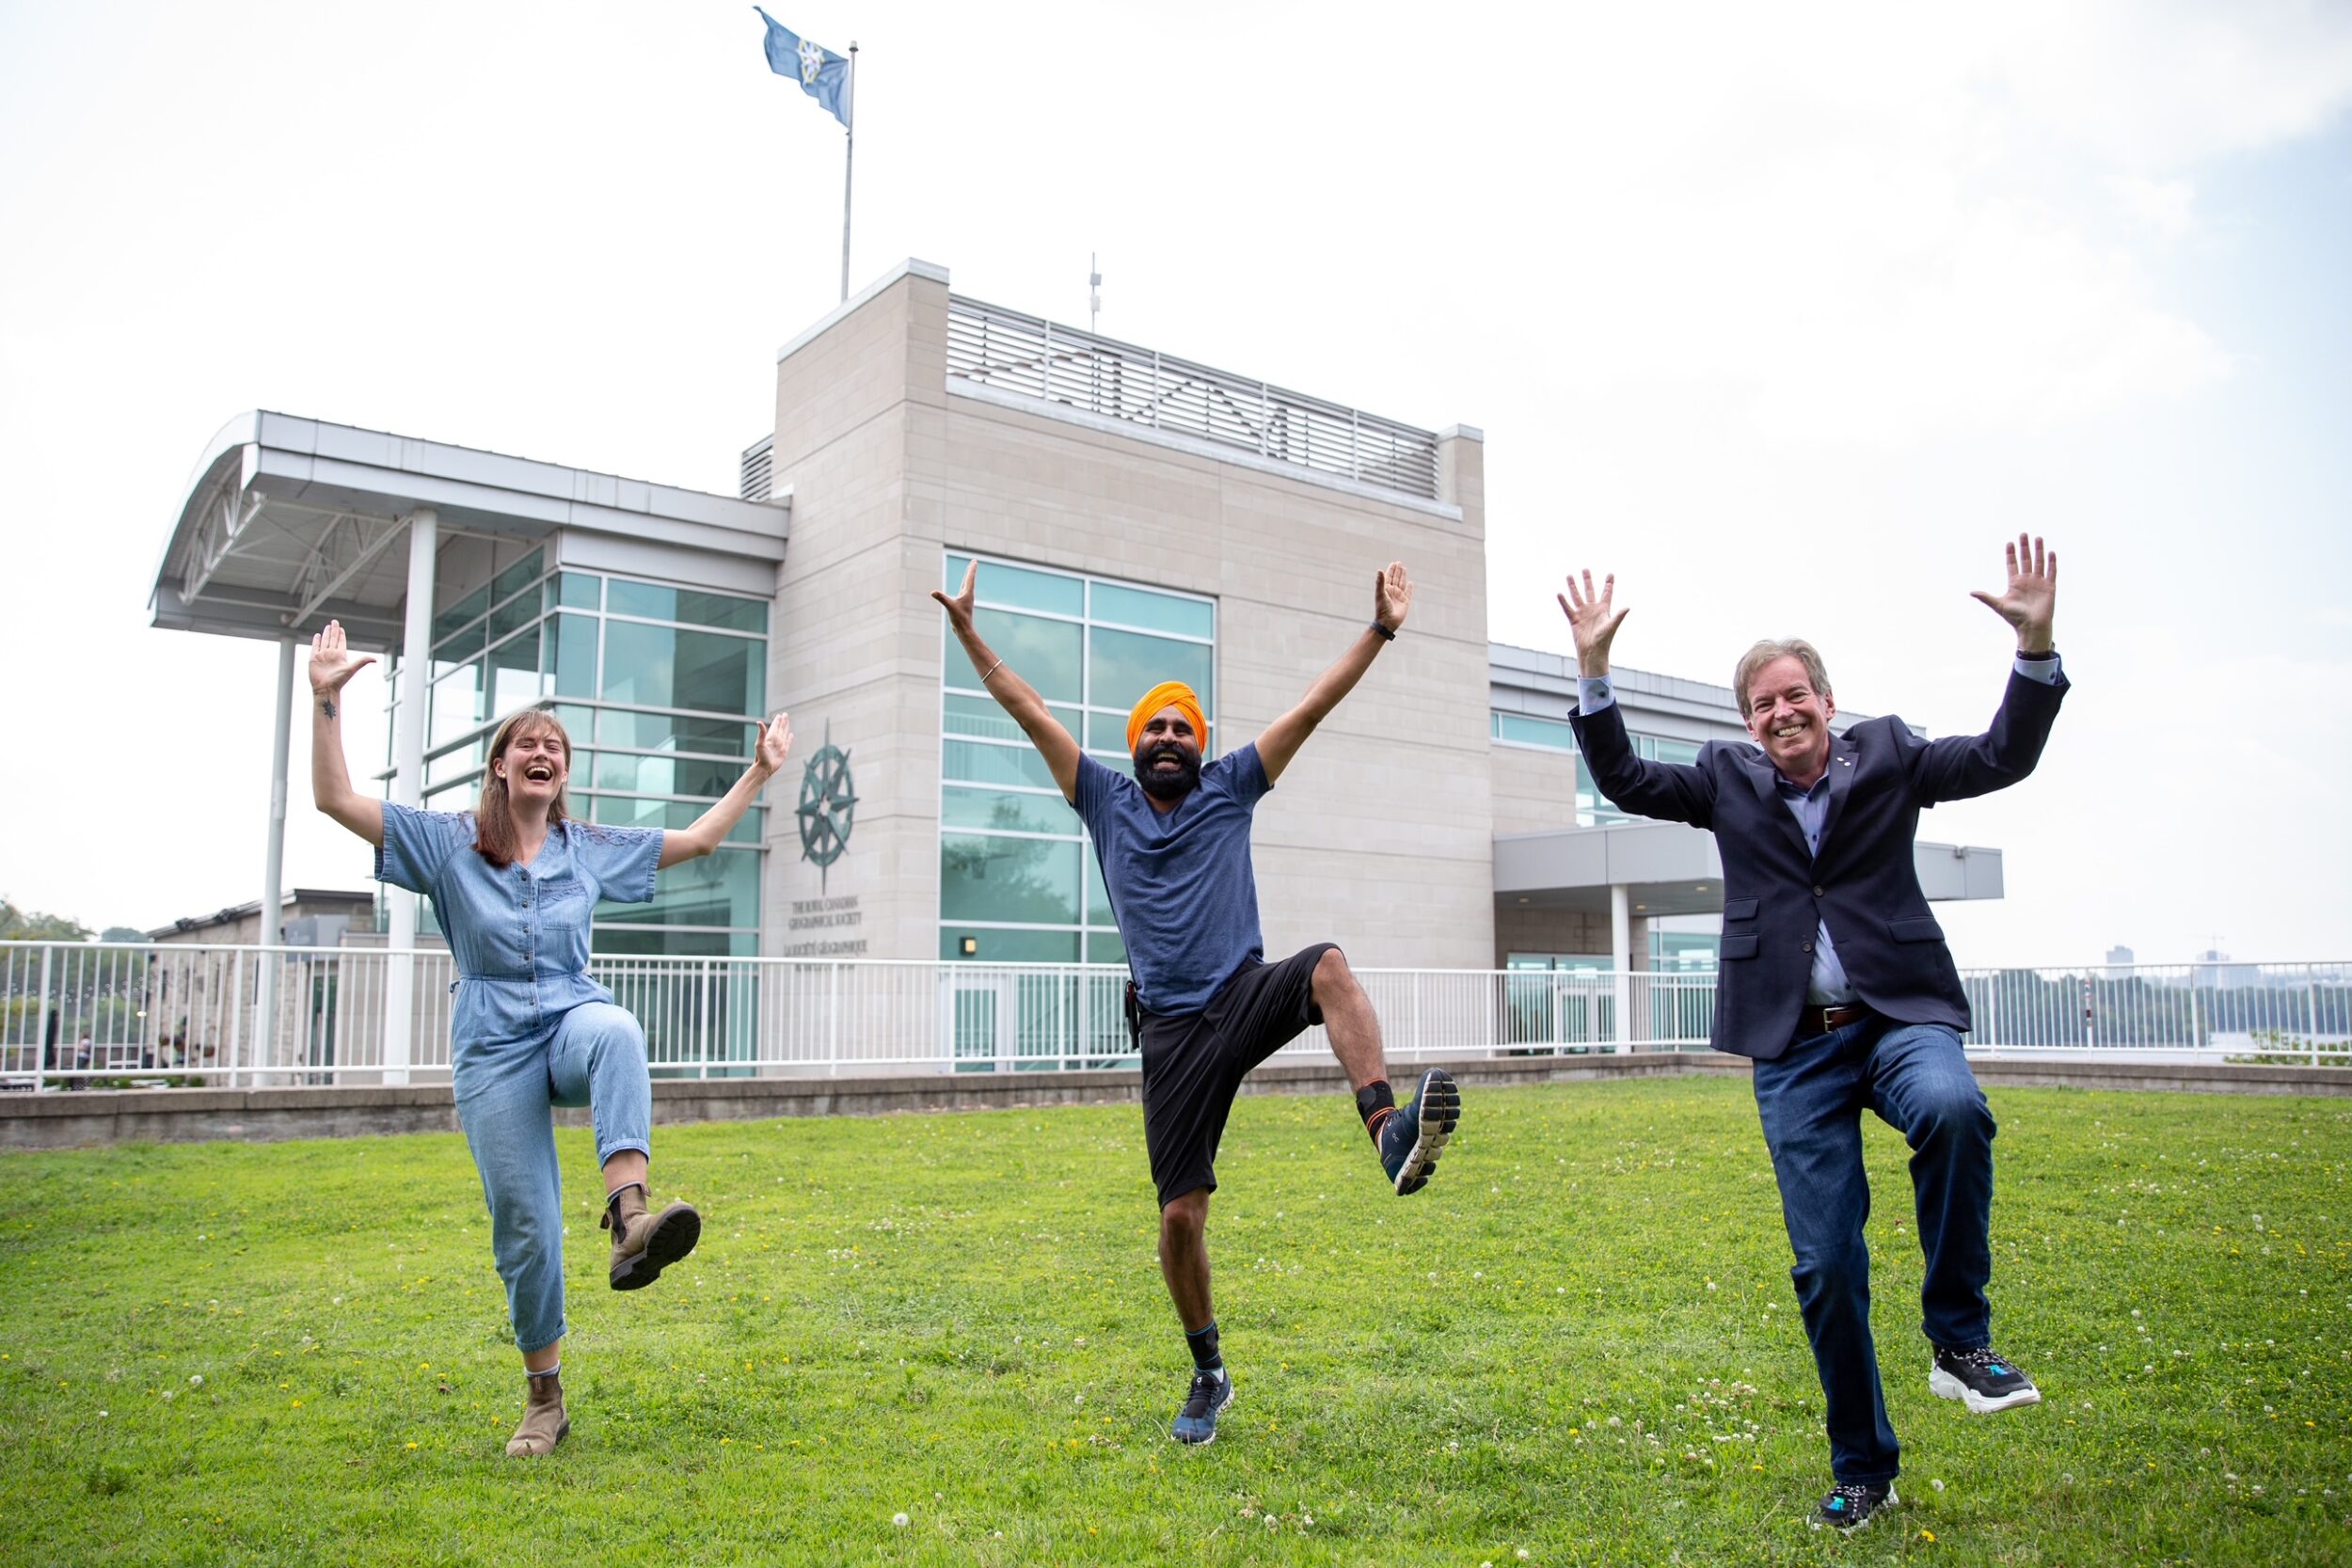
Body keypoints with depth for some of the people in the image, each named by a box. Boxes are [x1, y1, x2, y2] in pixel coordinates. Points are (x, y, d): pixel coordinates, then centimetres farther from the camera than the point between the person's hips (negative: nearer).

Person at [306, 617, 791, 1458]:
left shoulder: (591, 847, 11)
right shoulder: (449, 841, 6)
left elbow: (696, 838, 20)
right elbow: (336, 798, -1)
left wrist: (760, 771, 16)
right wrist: (326, 700, -8)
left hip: (573, 1018, 1)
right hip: (494, 1049, 0)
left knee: (615, 1032, -40)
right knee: (525, 1227, -3)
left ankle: (631, 1217, -56)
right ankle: (544, 1399, 15)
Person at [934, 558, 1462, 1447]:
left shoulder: (1229, 789, 11)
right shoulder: (1106, 803, 12)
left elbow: (1315, 706, 8)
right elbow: (1030, 711, 10)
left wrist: (1379, 630, 4)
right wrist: (968, 634, 7)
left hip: (1247, 999, 0)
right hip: (1172, 1031, 1)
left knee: (1327, 965, -35)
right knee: (1180, 1216, 0)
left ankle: (1390, 1134, -52)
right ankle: (1208, 1374, 22)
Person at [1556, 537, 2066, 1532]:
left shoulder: (1888, 757, 8)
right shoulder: (1729, 781, 9)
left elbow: (2003, 758, 2)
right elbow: (1621, 780, 7)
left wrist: (2036, 646, -11)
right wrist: (1594, 668, -2)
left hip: (1898, 1013, -1)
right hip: (1795, 1047, 1)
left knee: (1952, 1109, -37)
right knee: (1825, 1265, 1)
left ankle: (1958, 1337, -14)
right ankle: (1862, 1469, 22)